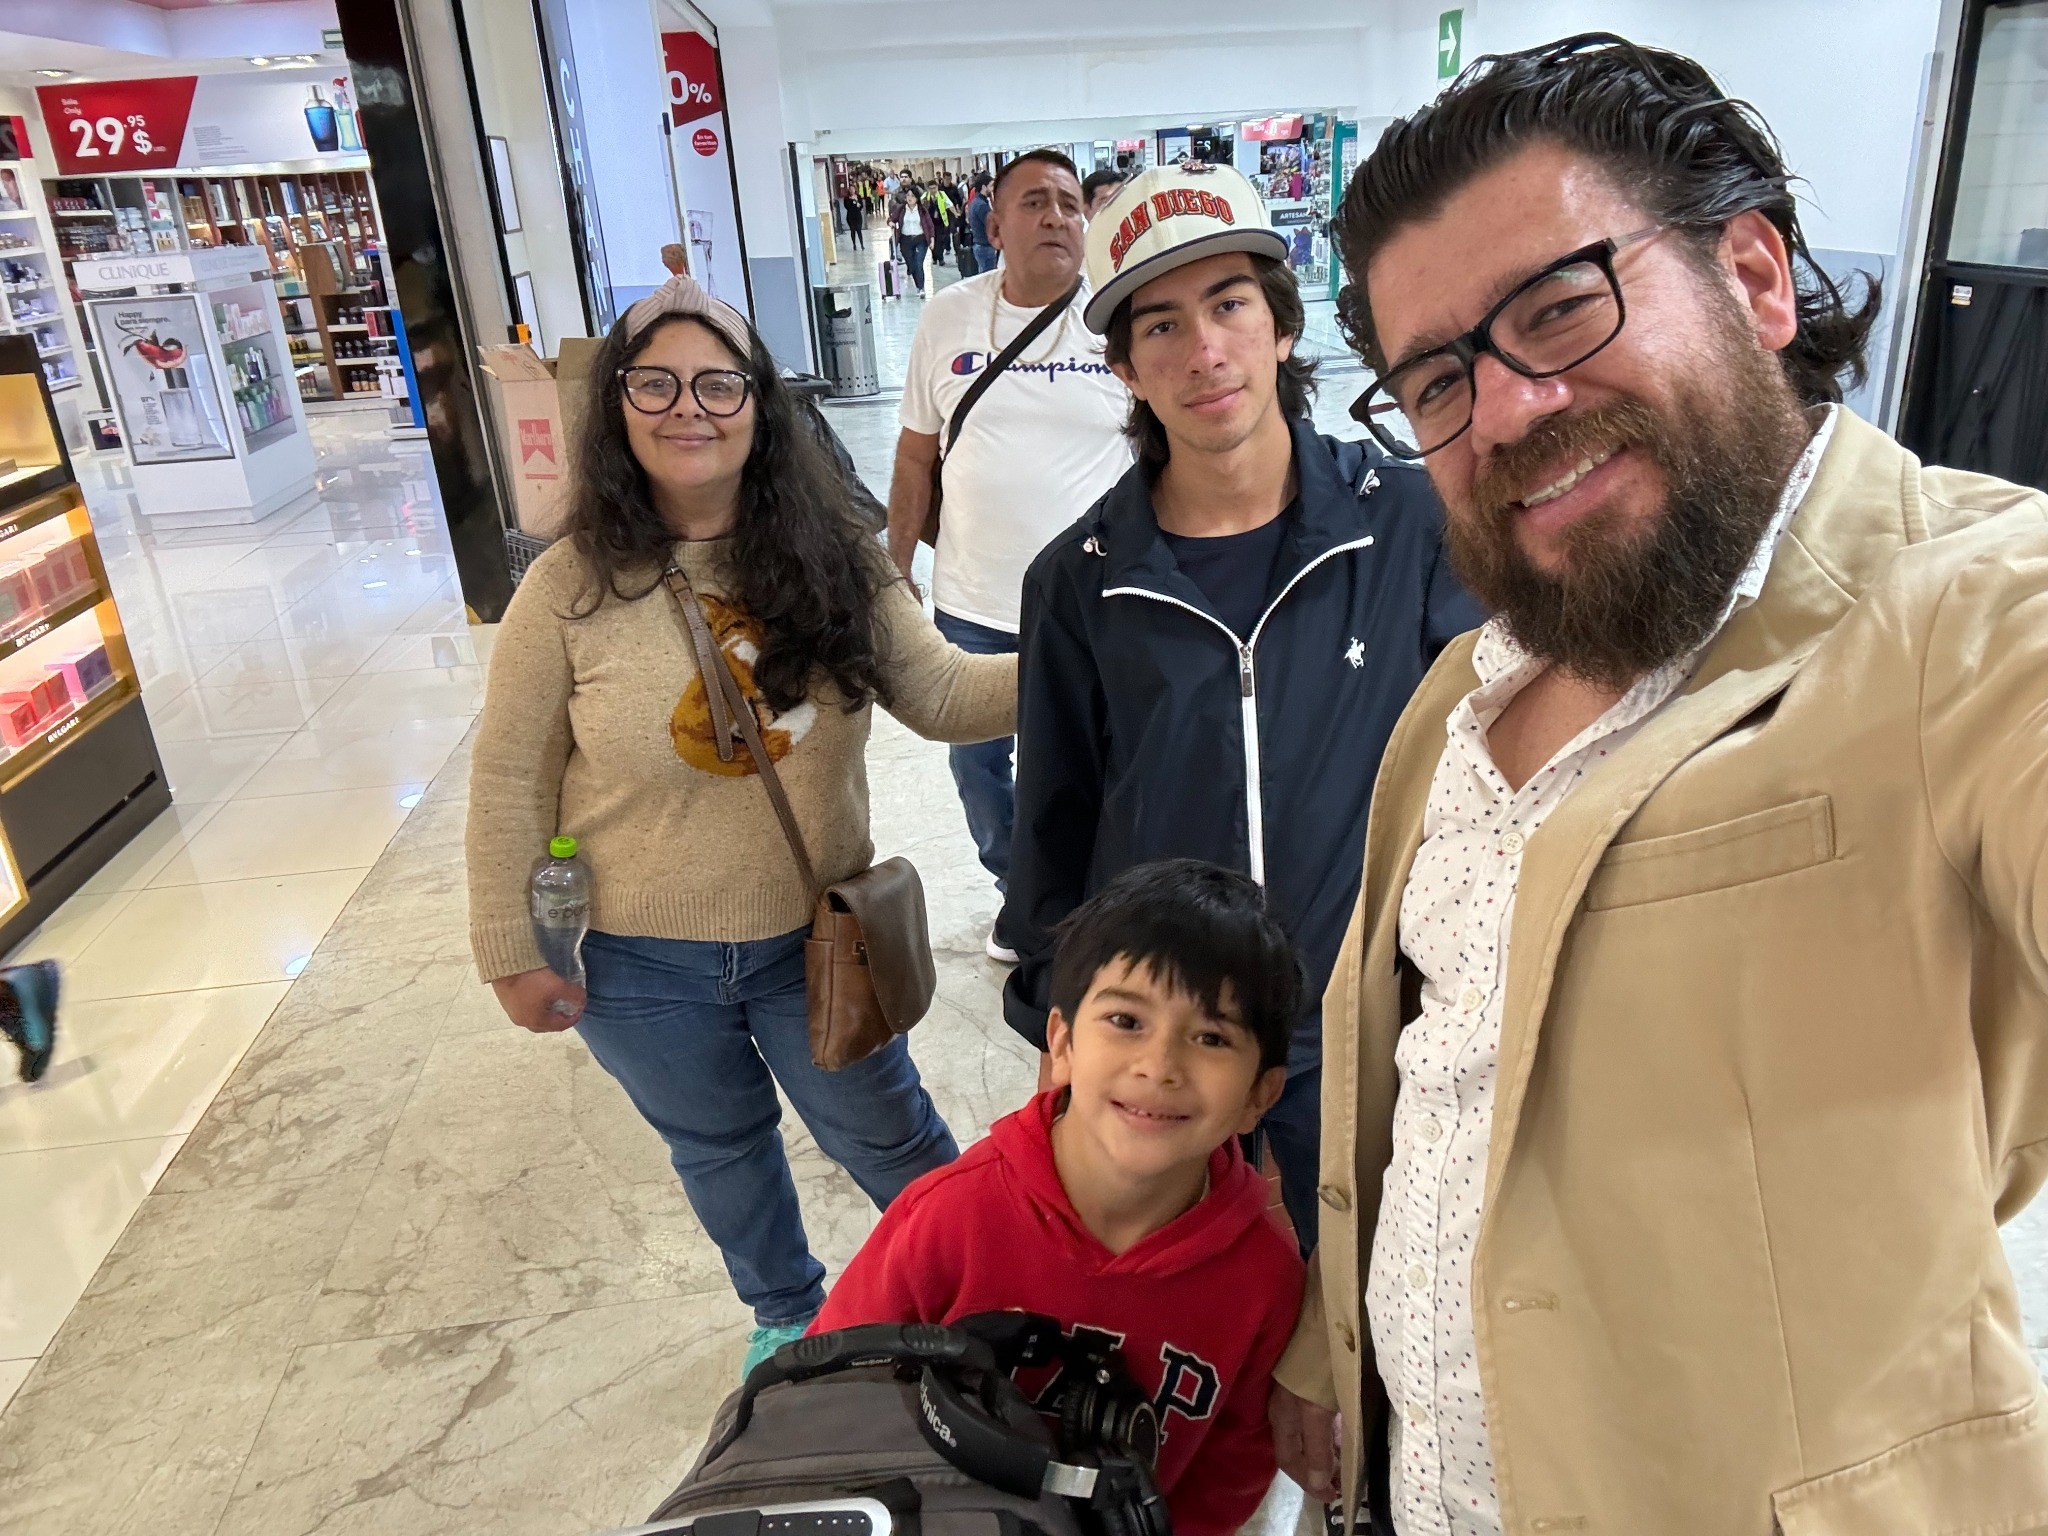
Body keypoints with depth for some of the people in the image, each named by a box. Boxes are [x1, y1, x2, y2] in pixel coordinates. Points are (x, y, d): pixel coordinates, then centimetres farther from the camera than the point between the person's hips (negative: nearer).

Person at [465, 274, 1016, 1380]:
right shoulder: (571, 589, -15)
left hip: (816, 938, 0)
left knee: (885, 1138, 17)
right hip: (640, 964, 1)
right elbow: (510, 780, -8)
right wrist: (513, 953, -4)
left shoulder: (833, 560, -10)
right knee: (718, 1148, 24)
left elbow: (942, 696, -12)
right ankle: (787, 1311, 53)